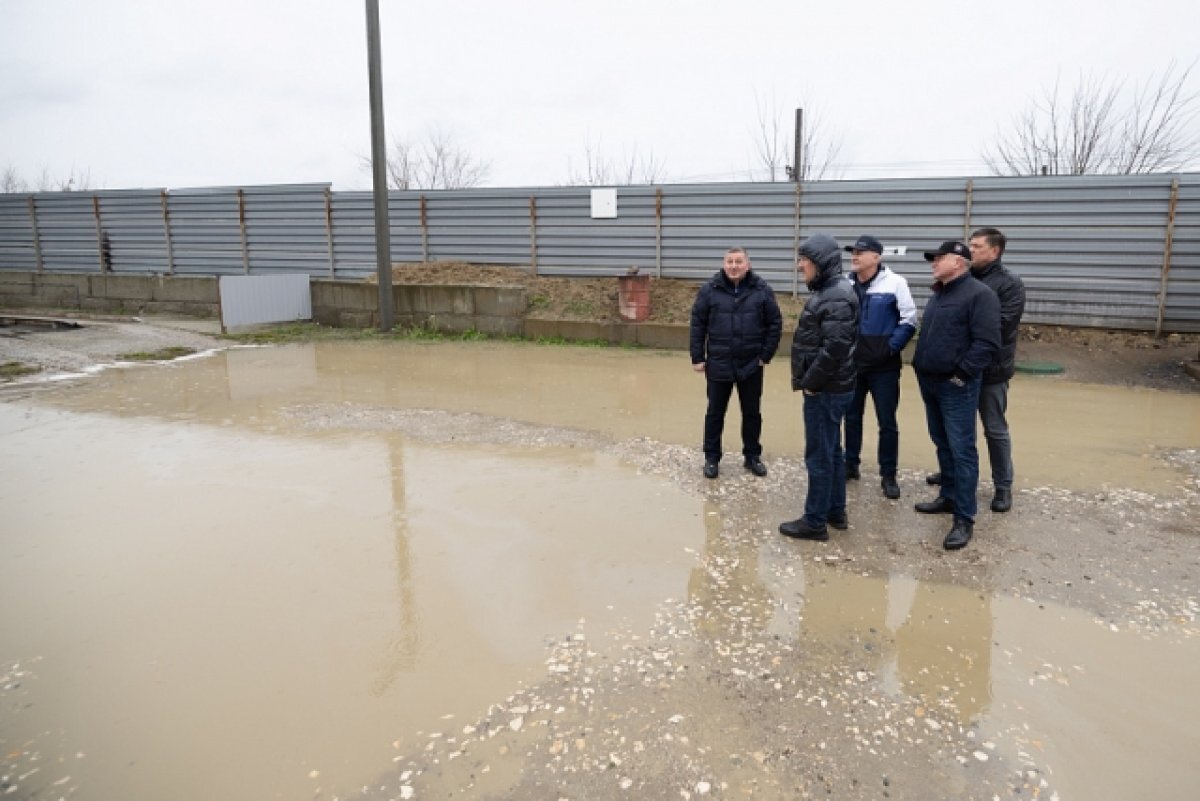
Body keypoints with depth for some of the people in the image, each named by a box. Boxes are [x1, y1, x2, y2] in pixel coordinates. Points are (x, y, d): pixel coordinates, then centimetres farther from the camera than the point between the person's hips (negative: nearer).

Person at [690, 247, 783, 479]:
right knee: (715, 413, 9)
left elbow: (775, 324, 2)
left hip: (751, 365, 1)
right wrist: (698, 358, -3)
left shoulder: (762, 290, -2)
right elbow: (698, 325, 0)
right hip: (718, 365, 0)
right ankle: (711, 458, 22)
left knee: (752, 413, 12)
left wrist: (766, 355, -2)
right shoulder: (709, 290, -3)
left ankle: (752, 456, 28)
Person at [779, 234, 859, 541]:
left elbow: (834, 348, -26)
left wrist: (810, 382, -17)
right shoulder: (829, 291, 13)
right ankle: (835, 511, 29)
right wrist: (810, 380, 13)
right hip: (829, 387, 10)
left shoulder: (836, 297, -19)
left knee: (819, 455, -2)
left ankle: (814, 522, 8)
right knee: (831, 451, 18)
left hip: (826, 390, -10)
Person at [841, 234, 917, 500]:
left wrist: (891, 348, -13)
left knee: (887, 422, 3)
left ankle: (888, 475, 13)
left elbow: (909, 321, -9)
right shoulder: (846, 284, 4)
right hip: (851, 365, 4)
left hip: (883, 367, -4)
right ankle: (850, 465, 29)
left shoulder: (894, 283, -9)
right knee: (851, 417, 14)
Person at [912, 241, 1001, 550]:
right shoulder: (939, 294, 16)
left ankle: (964, 519, -3)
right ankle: (949, 497, 31)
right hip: (930, 382, 9)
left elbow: (987, 343, -19)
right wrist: (920, 366, 15)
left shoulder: (979, 294, -12)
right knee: (943, 445, 18)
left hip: (956, 387, -9)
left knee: (962, 450, -6)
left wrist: (961, 374, -19)